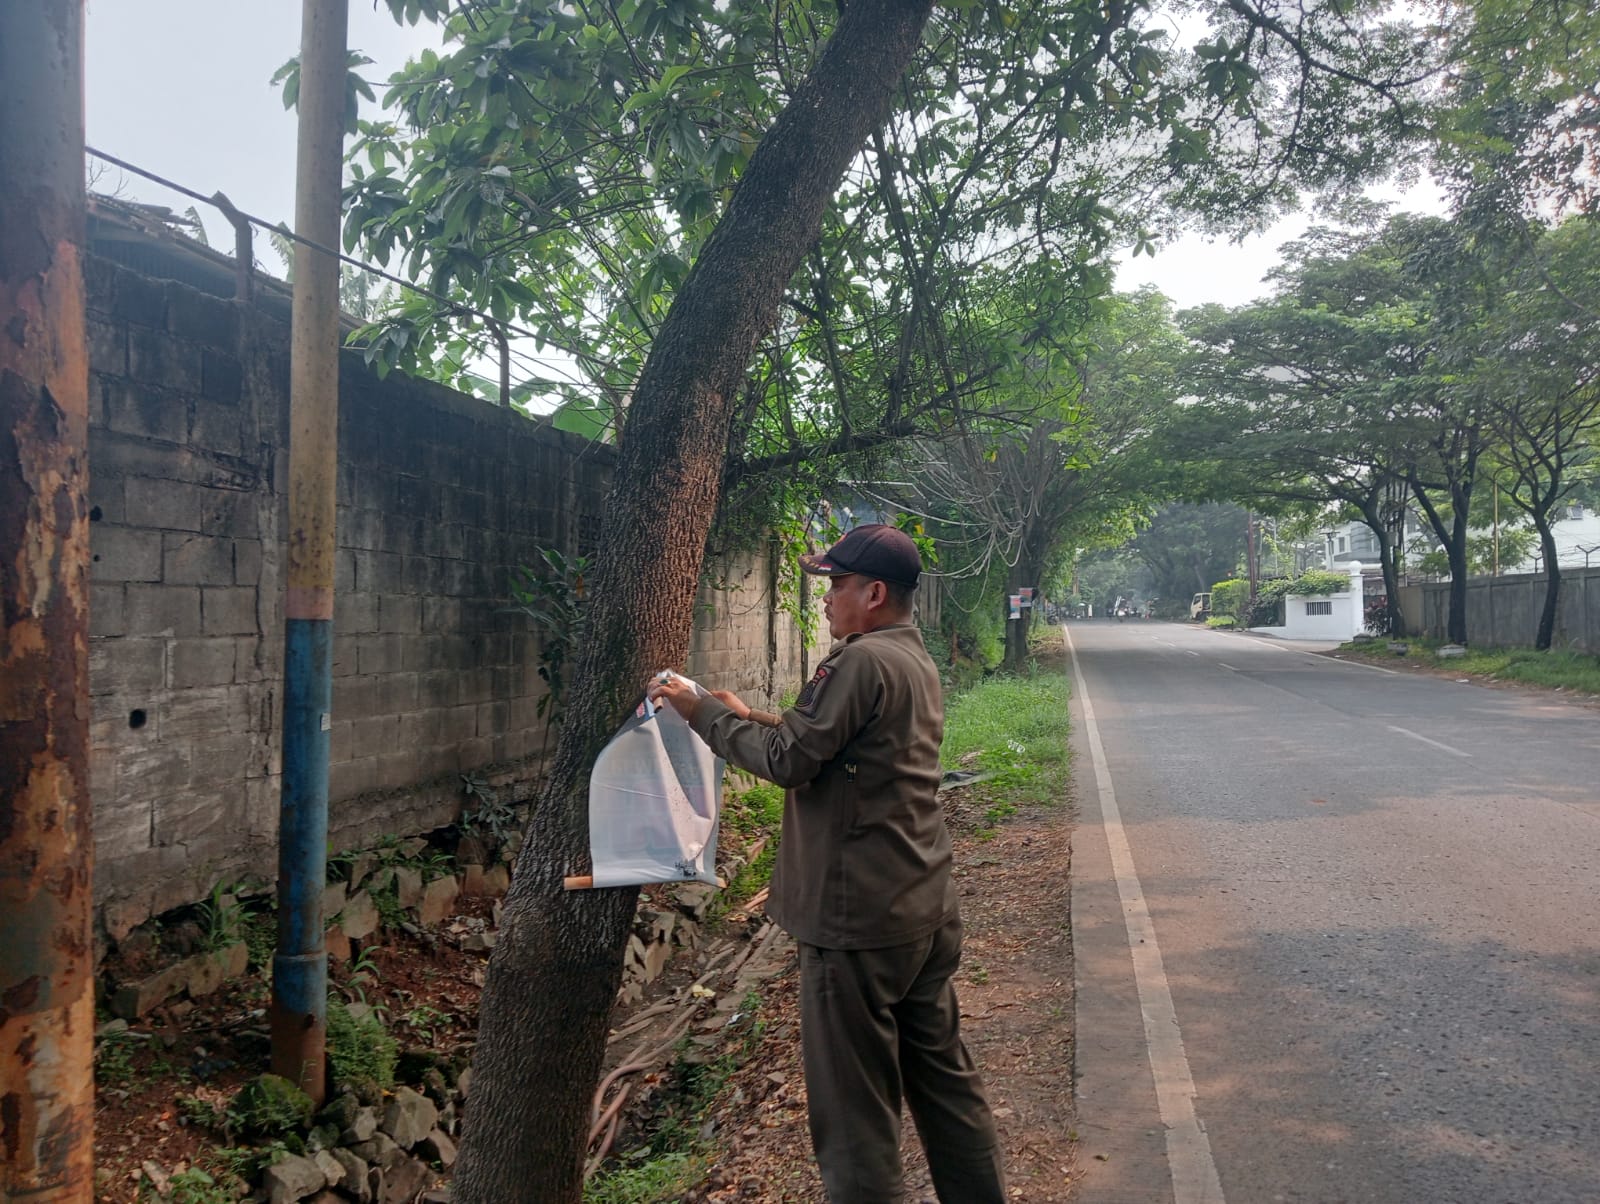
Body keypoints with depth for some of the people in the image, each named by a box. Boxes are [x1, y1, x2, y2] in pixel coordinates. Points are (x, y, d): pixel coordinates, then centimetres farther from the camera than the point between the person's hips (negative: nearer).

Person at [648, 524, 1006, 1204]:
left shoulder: (862, 661, -17)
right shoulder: (916, 660, 13)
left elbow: (788, 762, -18)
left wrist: (703, 713, -7)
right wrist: (752, 717, 16)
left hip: (858, 921, -10)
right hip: (926, 911, 10)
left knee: (855, 1108, 2)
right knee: (944, 1077, 19)